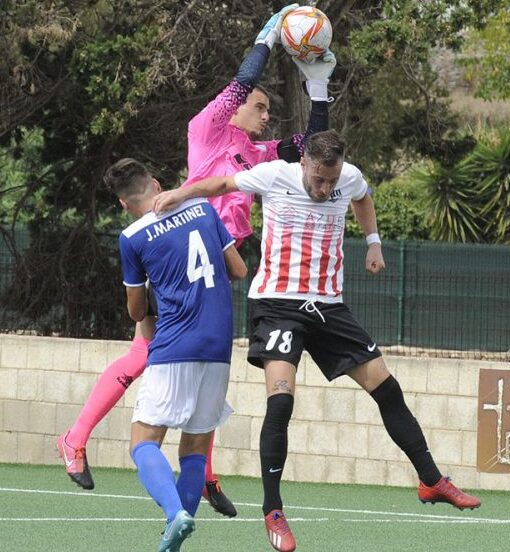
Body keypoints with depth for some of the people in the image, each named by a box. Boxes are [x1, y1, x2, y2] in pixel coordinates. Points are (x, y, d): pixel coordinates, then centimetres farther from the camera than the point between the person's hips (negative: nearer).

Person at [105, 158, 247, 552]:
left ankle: (176, 512, -29)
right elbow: (239, 270, 14)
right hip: (219, 349, 4)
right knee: (195, 449, 12)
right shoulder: (203, 208, 9)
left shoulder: (133, 238, 0)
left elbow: (136, 311, 12)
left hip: (173, 348, -4)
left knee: (145, 442, -3)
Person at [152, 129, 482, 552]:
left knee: (387, 388, 6)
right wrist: (179, 194, -10)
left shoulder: (350, 178, 0)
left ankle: (432, 481, 21)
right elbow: (221, 184, 4)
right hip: (279, 305, -4)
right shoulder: (274, 176, -10)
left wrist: (373, 240, 17)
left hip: (328, 306, 4)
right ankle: (273, 512, -13)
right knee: (280, 401, -22)